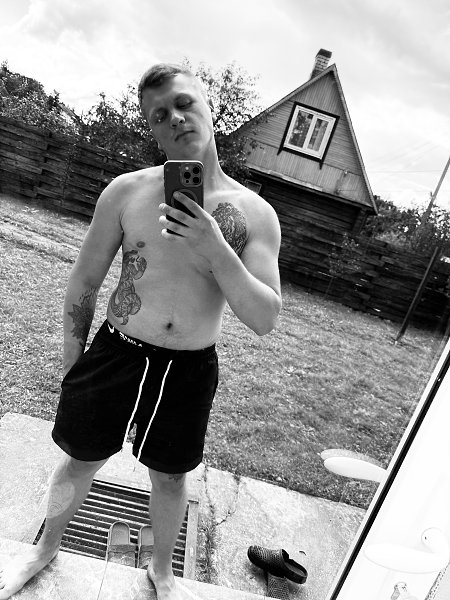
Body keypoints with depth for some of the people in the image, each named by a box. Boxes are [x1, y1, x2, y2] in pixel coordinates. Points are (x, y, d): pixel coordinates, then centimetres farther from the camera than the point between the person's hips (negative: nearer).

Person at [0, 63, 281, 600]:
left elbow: (265, 320, -13)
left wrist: (216, 249, -27)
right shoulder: (127, 192, -7)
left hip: (189, 369, 0)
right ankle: (46, 547, 54)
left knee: (170, 479, 20)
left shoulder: (254, 214, -8)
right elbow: (84, 283, 1)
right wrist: (71, 370, 5)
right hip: (116, 352, 1)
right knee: (80, 460, 21)